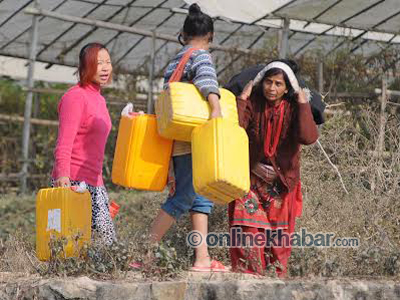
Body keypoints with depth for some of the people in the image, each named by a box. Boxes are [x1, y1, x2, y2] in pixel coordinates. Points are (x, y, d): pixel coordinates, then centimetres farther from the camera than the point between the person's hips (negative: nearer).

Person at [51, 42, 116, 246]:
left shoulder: (99, 99, 17)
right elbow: (64, 143, -20)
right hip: (73, 181, -9)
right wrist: (63, 175, -32)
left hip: (94, 182, 9)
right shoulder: (75, 96, -11)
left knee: (108, 240, 5)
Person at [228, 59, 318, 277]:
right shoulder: (252, 104, -9)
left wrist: (303, 103, -21)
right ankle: (248, 274, -5)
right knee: (248, 229, -11)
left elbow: (308, 137, -27)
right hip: (251, 177, -1)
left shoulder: (293, 108, -9)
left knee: (278, 232, 6)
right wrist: (242, 99, -20)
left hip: (281, 181, 1)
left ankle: (277, 275, 18)